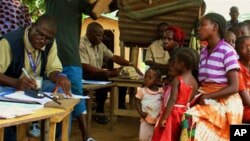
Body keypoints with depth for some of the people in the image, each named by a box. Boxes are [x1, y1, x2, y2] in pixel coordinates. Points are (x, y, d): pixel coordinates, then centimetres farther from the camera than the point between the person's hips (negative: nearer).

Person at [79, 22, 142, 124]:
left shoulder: (100, 45, 9)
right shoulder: (81, 44, -17)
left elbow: (114, 57, 9)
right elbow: (85, 67, -25)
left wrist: (131, 65, -4)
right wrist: (107, 72, -28)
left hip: (99, 74, 9)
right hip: (85, 76, -9)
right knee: (103, 79, -35)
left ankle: (120, 106, 10)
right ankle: (100, 111, -21)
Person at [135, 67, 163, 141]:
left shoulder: (161, 91, 0)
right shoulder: (142, 91, -4)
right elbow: (137, 103, -3)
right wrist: (141, 112, -15)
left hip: (158, 120, 1)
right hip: (146, 119, -1)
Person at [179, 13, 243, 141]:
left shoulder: (227, 51, -11)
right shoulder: (203, 52, 11)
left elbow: (234, 87, -15)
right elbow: (201, 81, 11)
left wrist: (207, 96, -20)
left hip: (224, 102, -6)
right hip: (206, 100, 6)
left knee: (192, 118, -26)